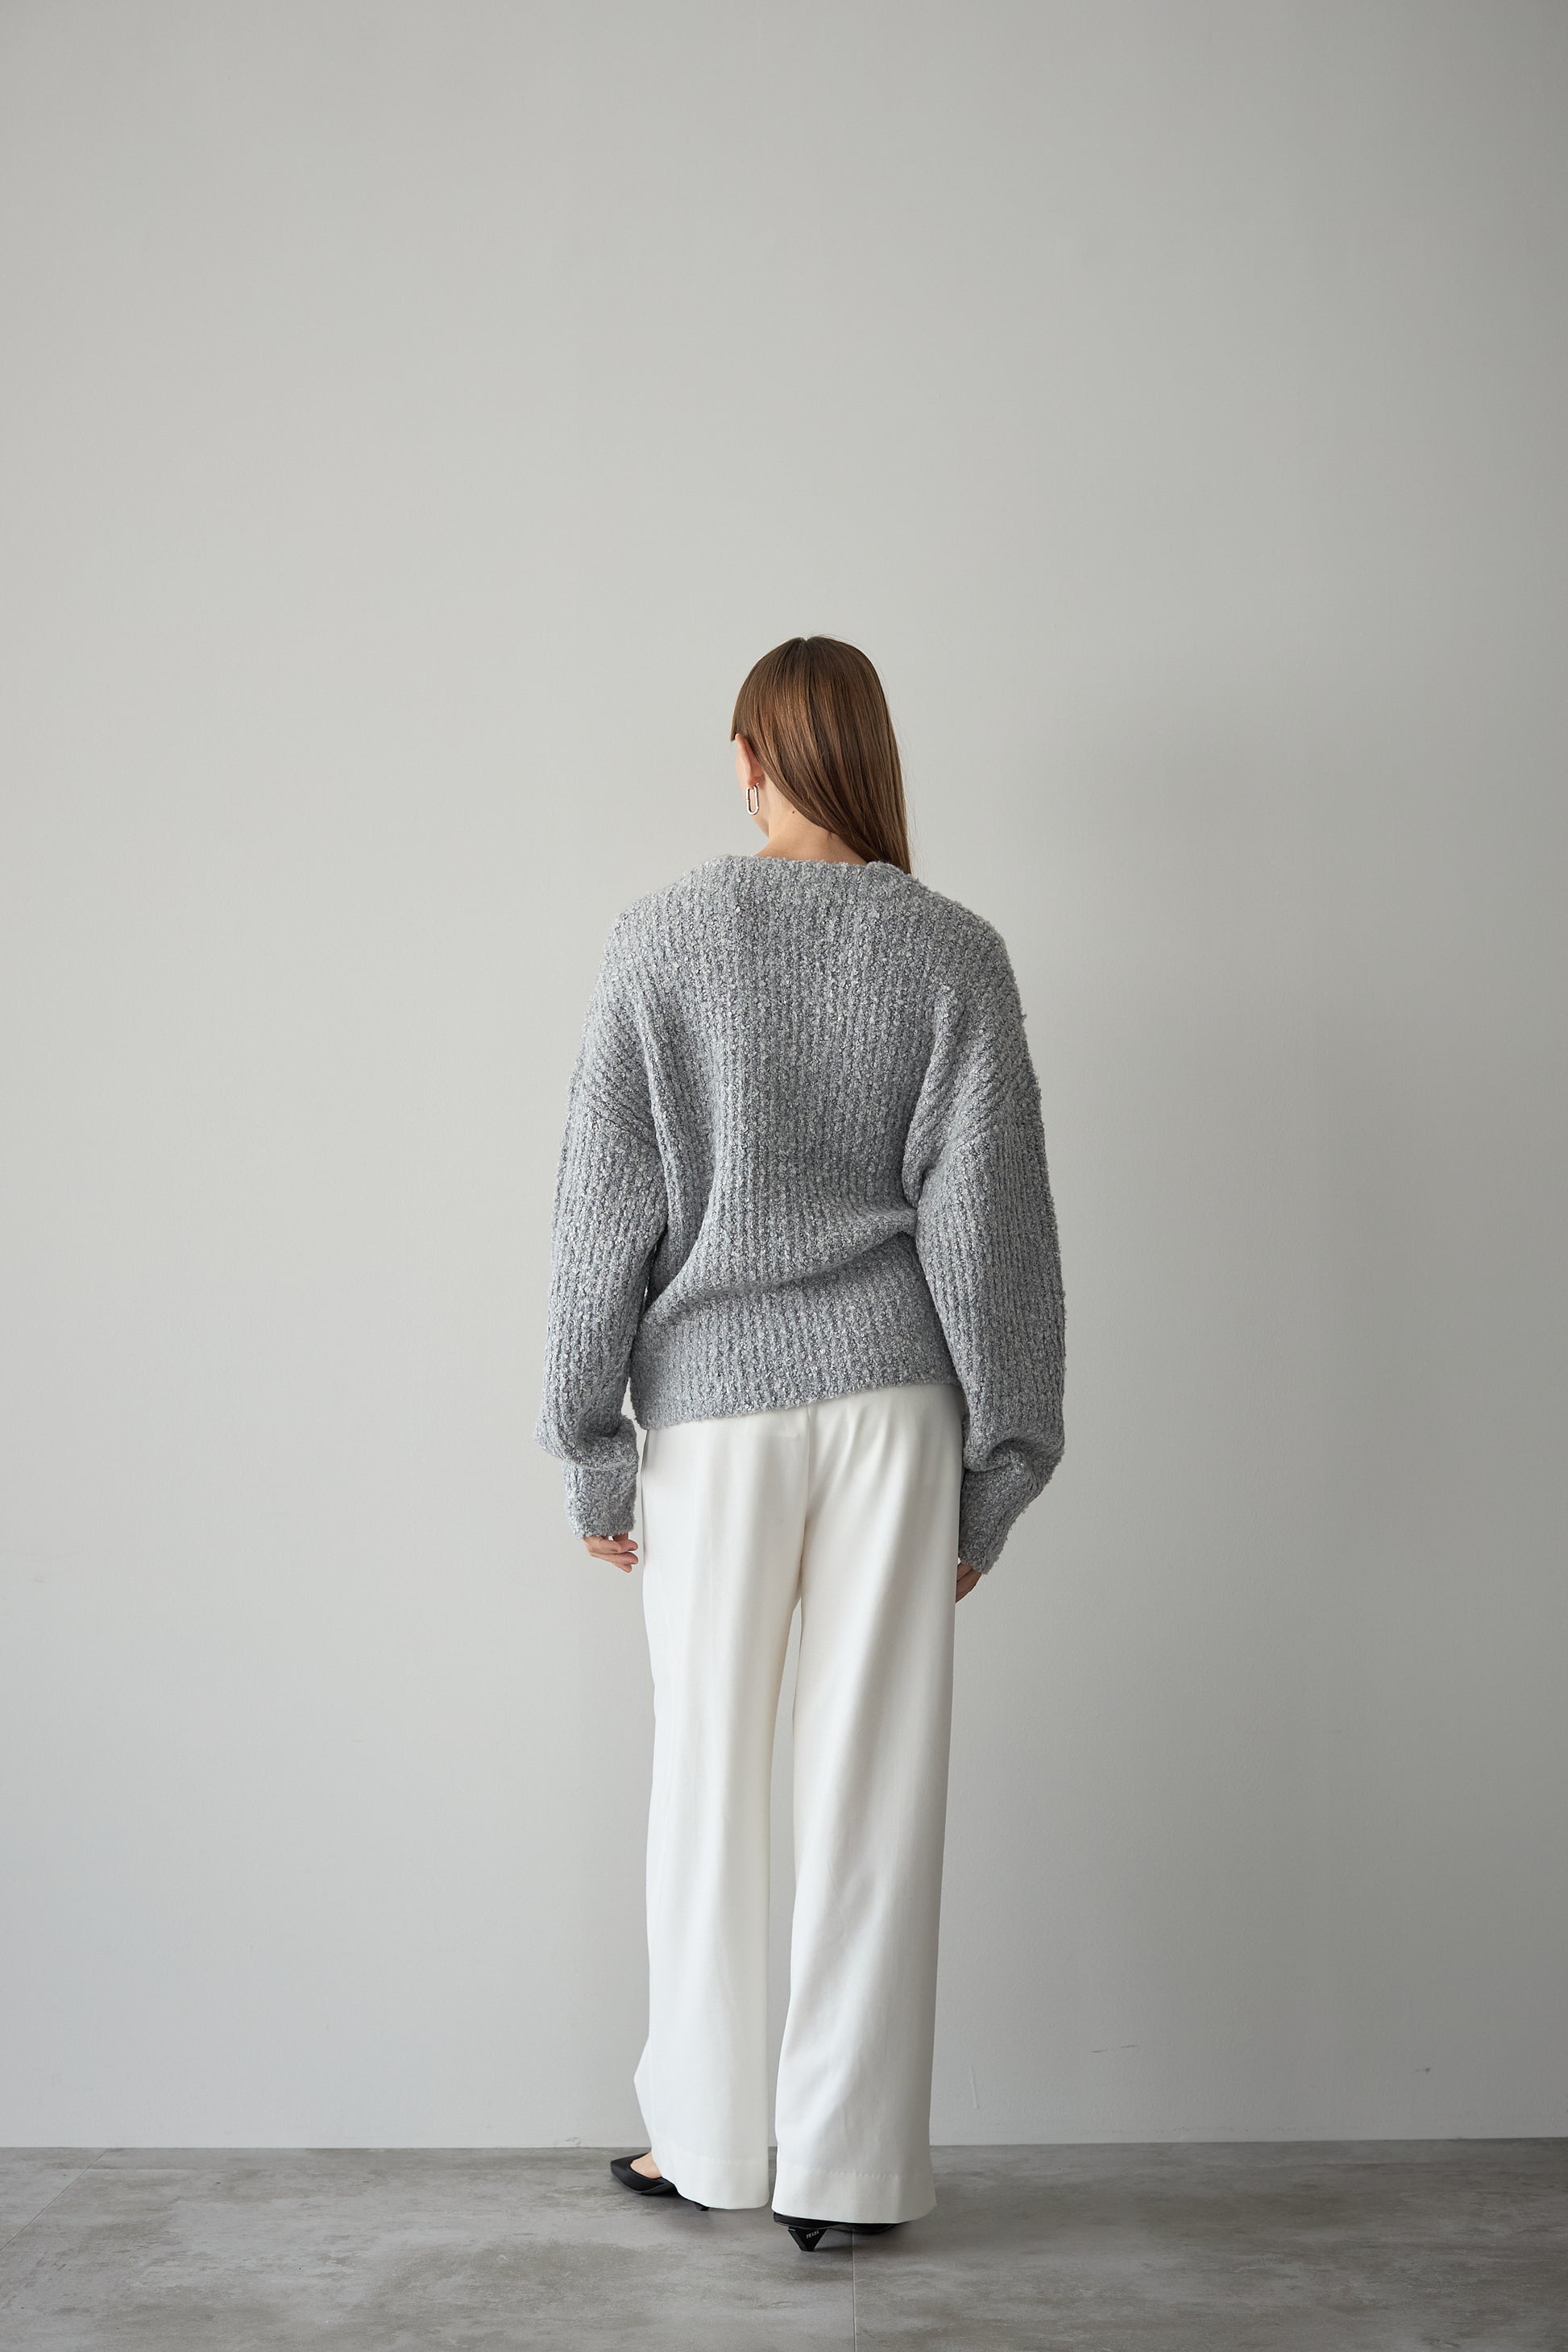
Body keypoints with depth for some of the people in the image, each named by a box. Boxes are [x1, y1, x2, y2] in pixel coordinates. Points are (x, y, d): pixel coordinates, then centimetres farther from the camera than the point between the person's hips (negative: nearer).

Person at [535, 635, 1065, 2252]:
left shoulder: (659, 940, -2)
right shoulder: (952, 951, 0)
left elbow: (606, 1213, -2)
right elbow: (990, 1222, -1)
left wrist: (589, 1449, 5)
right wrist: (997, 1467, 6)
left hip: (712, 1405, 0)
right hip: (893, 1400, 1)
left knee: (709, 1776, 11)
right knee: (871, 1782, 6)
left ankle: (706, 2142, 23)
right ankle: (846, 2165, 15)